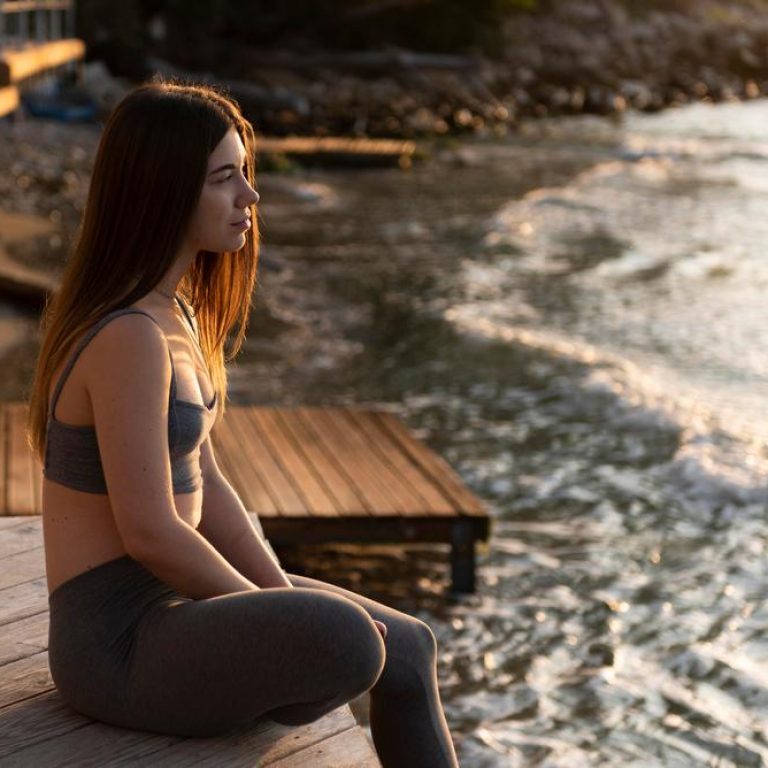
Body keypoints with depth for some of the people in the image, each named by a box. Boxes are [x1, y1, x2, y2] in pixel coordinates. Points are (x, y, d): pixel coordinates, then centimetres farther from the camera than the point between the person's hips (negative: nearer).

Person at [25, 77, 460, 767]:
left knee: (410, 647, 11)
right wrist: (279, 617, -10)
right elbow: (149, 531, -23)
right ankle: (240, 706, 1)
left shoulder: (173, 313, 9)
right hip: (121, 644, -10)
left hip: (171, 605, 10)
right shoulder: (128, 338, -22)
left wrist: (284, 598, 2)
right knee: (347, 642, -31)